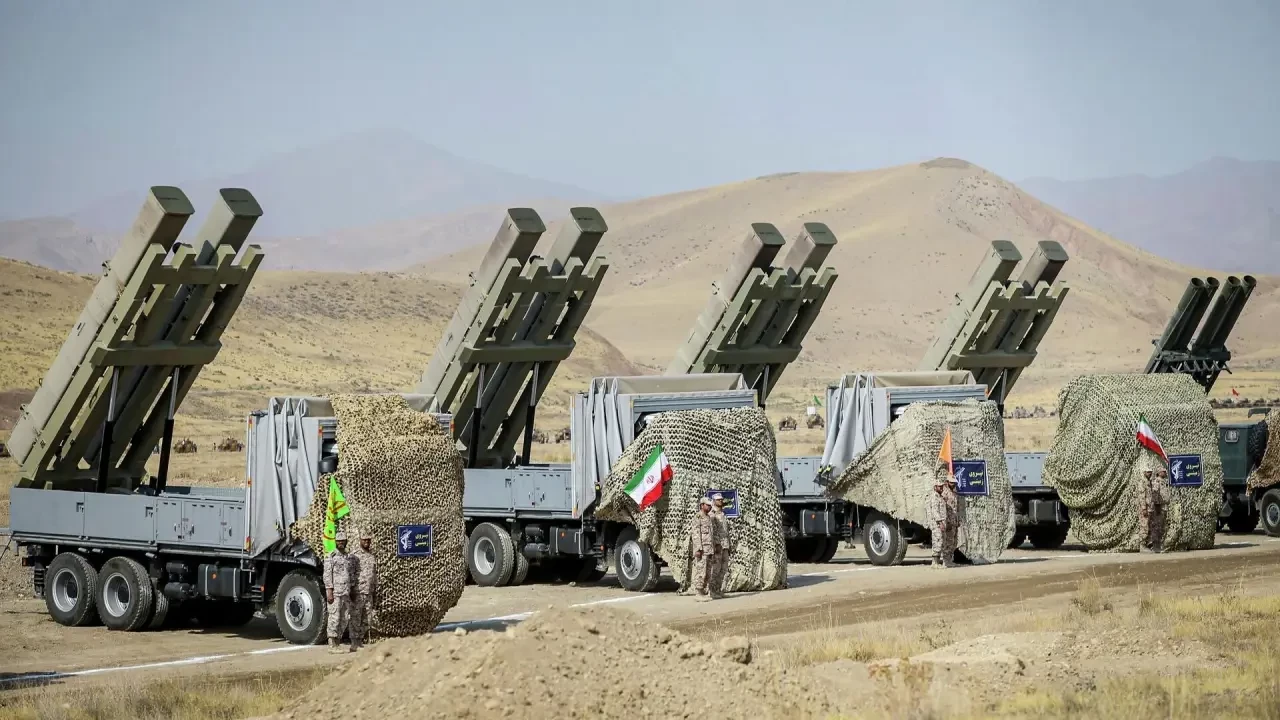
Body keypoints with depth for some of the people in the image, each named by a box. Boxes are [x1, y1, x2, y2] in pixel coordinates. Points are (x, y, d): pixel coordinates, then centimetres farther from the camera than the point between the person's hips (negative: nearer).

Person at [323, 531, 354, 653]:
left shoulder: (349, 557, 15)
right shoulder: (330, 557, -3)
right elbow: (327, 575, -9)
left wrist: (353, 590, 12)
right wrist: (329, 592, -15)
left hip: (346, 593, 7)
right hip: (335, 593, -6)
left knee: (345, 618, 6)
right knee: (334, 618, -6)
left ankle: (337, 642, 14)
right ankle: (332, 645, -4)